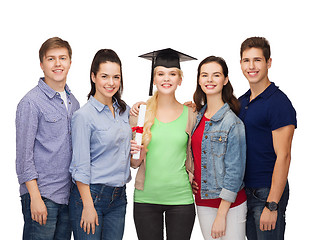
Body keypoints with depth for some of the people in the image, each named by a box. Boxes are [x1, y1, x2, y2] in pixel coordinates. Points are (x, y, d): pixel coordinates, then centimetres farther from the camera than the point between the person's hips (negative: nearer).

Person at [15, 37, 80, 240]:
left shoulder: (73, 101, 13)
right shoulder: (31, 103, -8)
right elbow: (24, 155, -10)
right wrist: (35, 197, -15)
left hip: (68, 194, 6)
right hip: (41, 194, -6)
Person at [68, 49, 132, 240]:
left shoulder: (124, 110, 9)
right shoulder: (84, 115, -11)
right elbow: (81, 166, -12)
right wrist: (88, 206, -15)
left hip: (118, 196, 6)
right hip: (90, 194, -6)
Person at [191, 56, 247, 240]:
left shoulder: (233, 123, -12)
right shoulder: (197, 117, 7)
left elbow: (235, 172, -14)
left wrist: (221, 215, -15)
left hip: (230, 203, -5)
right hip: (203, 201, 6)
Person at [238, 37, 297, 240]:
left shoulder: (279, 103, -14)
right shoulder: (241, 101, 11)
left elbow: (283, 156, -18)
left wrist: (271, 205, -21)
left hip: (268, 191, -7)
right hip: (245, 189, 7)